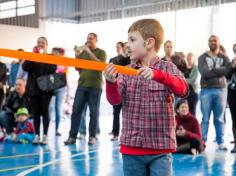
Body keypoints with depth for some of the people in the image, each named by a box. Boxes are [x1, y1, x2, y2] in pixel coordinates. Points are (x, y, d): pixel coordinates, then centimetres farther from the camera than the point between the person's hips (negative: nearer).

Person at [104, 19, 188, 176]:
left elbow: (182, 89, -20)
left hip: (160, 149, -3)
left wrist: (157, 74, -36)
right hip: (131, 147, 3)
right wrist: (111, 82, -26)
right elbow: (115, 99, -5)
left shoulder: (167, 68, -2)